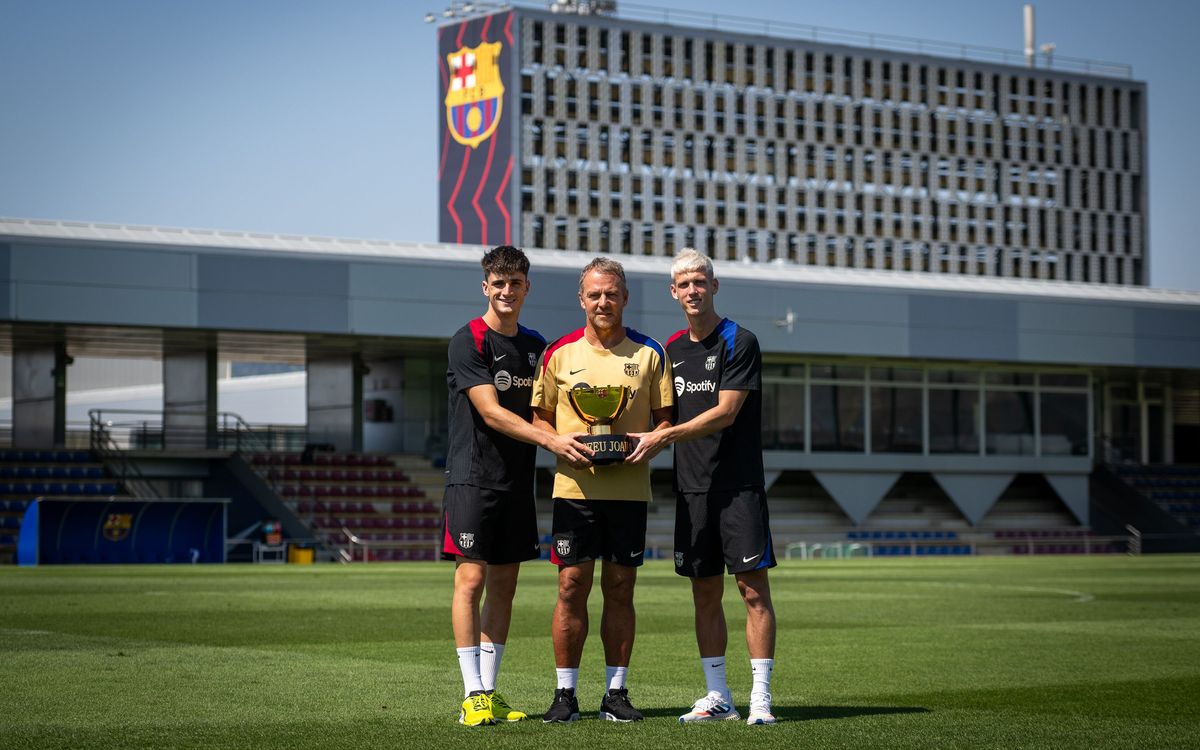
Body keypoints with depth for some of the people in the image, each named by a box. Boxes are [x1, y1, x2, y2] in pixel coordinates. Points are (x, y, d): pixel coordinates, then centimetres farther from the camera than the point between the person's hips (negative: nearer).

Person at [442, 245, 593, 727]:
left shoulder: (535, 345, 14)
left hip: (518, 482, 6)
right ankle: (473, 697, -8)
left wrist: (571, 440, 0)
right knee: (471, 579, -9)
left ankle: (490, 692, 12)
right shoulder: (469, 341, -7)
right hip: (472, 478, -6)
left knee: (504, 584, 7)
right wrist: (550, 439, -23)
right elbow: (491, 413, -15)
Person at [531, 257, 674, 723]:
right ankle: (565, 694, 4)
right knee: (571, 587, -3)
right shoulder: (559, 353, 6)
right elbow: (538, 416, 9)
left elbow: (666, 417, 9)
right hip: (574, 486, 0)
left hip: (629, 488, 1)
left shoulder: (648, 353, 6)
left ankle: (616, 693, 11)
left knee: (620, 589, 4)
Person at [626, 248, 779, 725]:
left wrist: (663, 438, -16)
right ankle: (718, 698, 13)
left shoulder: (739, 342, -5)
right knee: (705, 593, 7)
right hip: (691, 488, 6)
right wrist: (646, 443, 3)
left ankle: (760, 698, -7)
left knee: (753, 587, -7)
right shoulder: (671, 350, 14)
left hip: (738, 484, -6)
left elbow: (724, 413, -12)